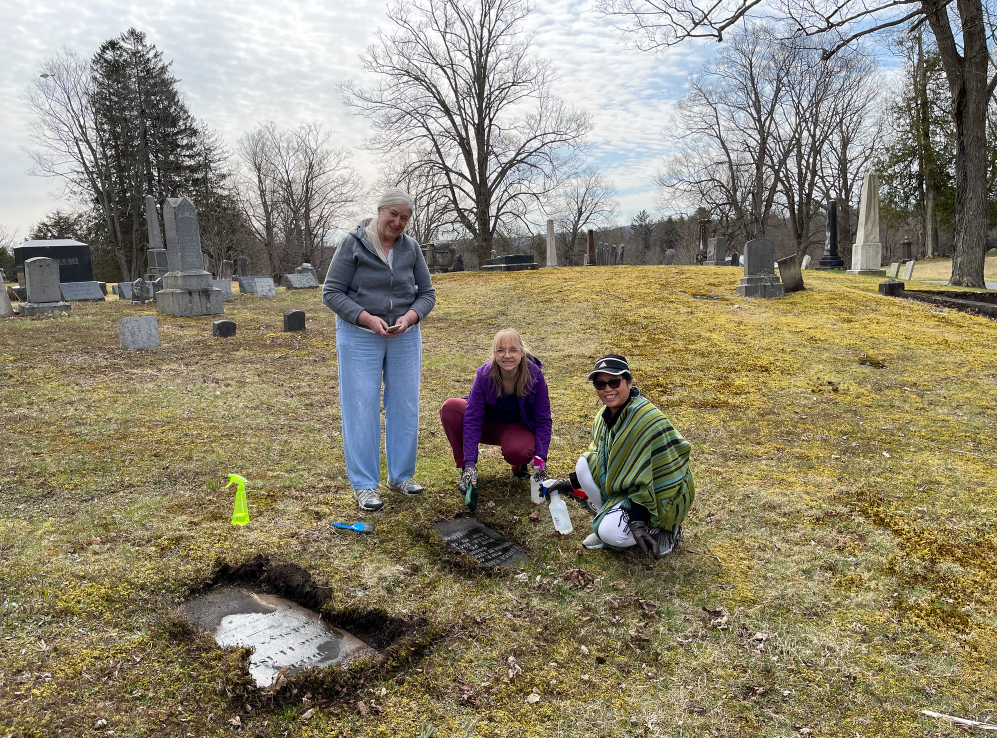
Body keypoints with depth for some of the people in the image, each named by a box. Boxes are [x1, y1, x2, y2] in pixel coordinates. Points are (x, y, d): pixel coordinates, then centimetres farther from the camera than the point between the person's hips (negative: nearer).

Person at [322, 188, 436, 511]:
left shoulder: (411, 248, 3)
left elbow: (427, 293, 6)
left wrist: (409, 317, -15)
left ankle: (401, 475, 23)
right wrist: (368, 319, -21)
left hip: (404, 337, 4)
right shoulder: (353, 245, -8)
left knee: (404, 406, 8)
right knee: (362, 408, -2)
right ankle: (364, 485, 8)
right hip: (360, 337, -4)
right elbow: (332, 293, -10)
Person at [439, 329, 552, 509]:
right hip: (487, 425, 1)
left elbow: (543, 420, -13)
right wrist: (470, 462, -31)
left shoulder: (535, 376, -23)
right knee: (450, 407, -27)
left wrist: (540, 457, -23)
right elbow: (472, 418, -25)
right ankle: (465, 468, -14)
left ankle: (519, 466, 3)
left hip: (517, 427, -1)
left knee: (518, 451, -37)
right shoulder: (484, 374, -24)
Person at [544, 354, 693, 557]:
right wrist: (570, 483, 6)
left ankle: (665, 528, 2)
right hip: (626, 485, 8)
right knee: (584, 465, -12)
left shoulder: (646, 419, -28)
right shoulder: (605, 415, -2)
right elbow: (597, 454, 11)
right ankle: (609, 520, 4)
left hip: (659, 495, -8)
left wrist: (637, 520, -33)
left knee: (610, 532, -25)